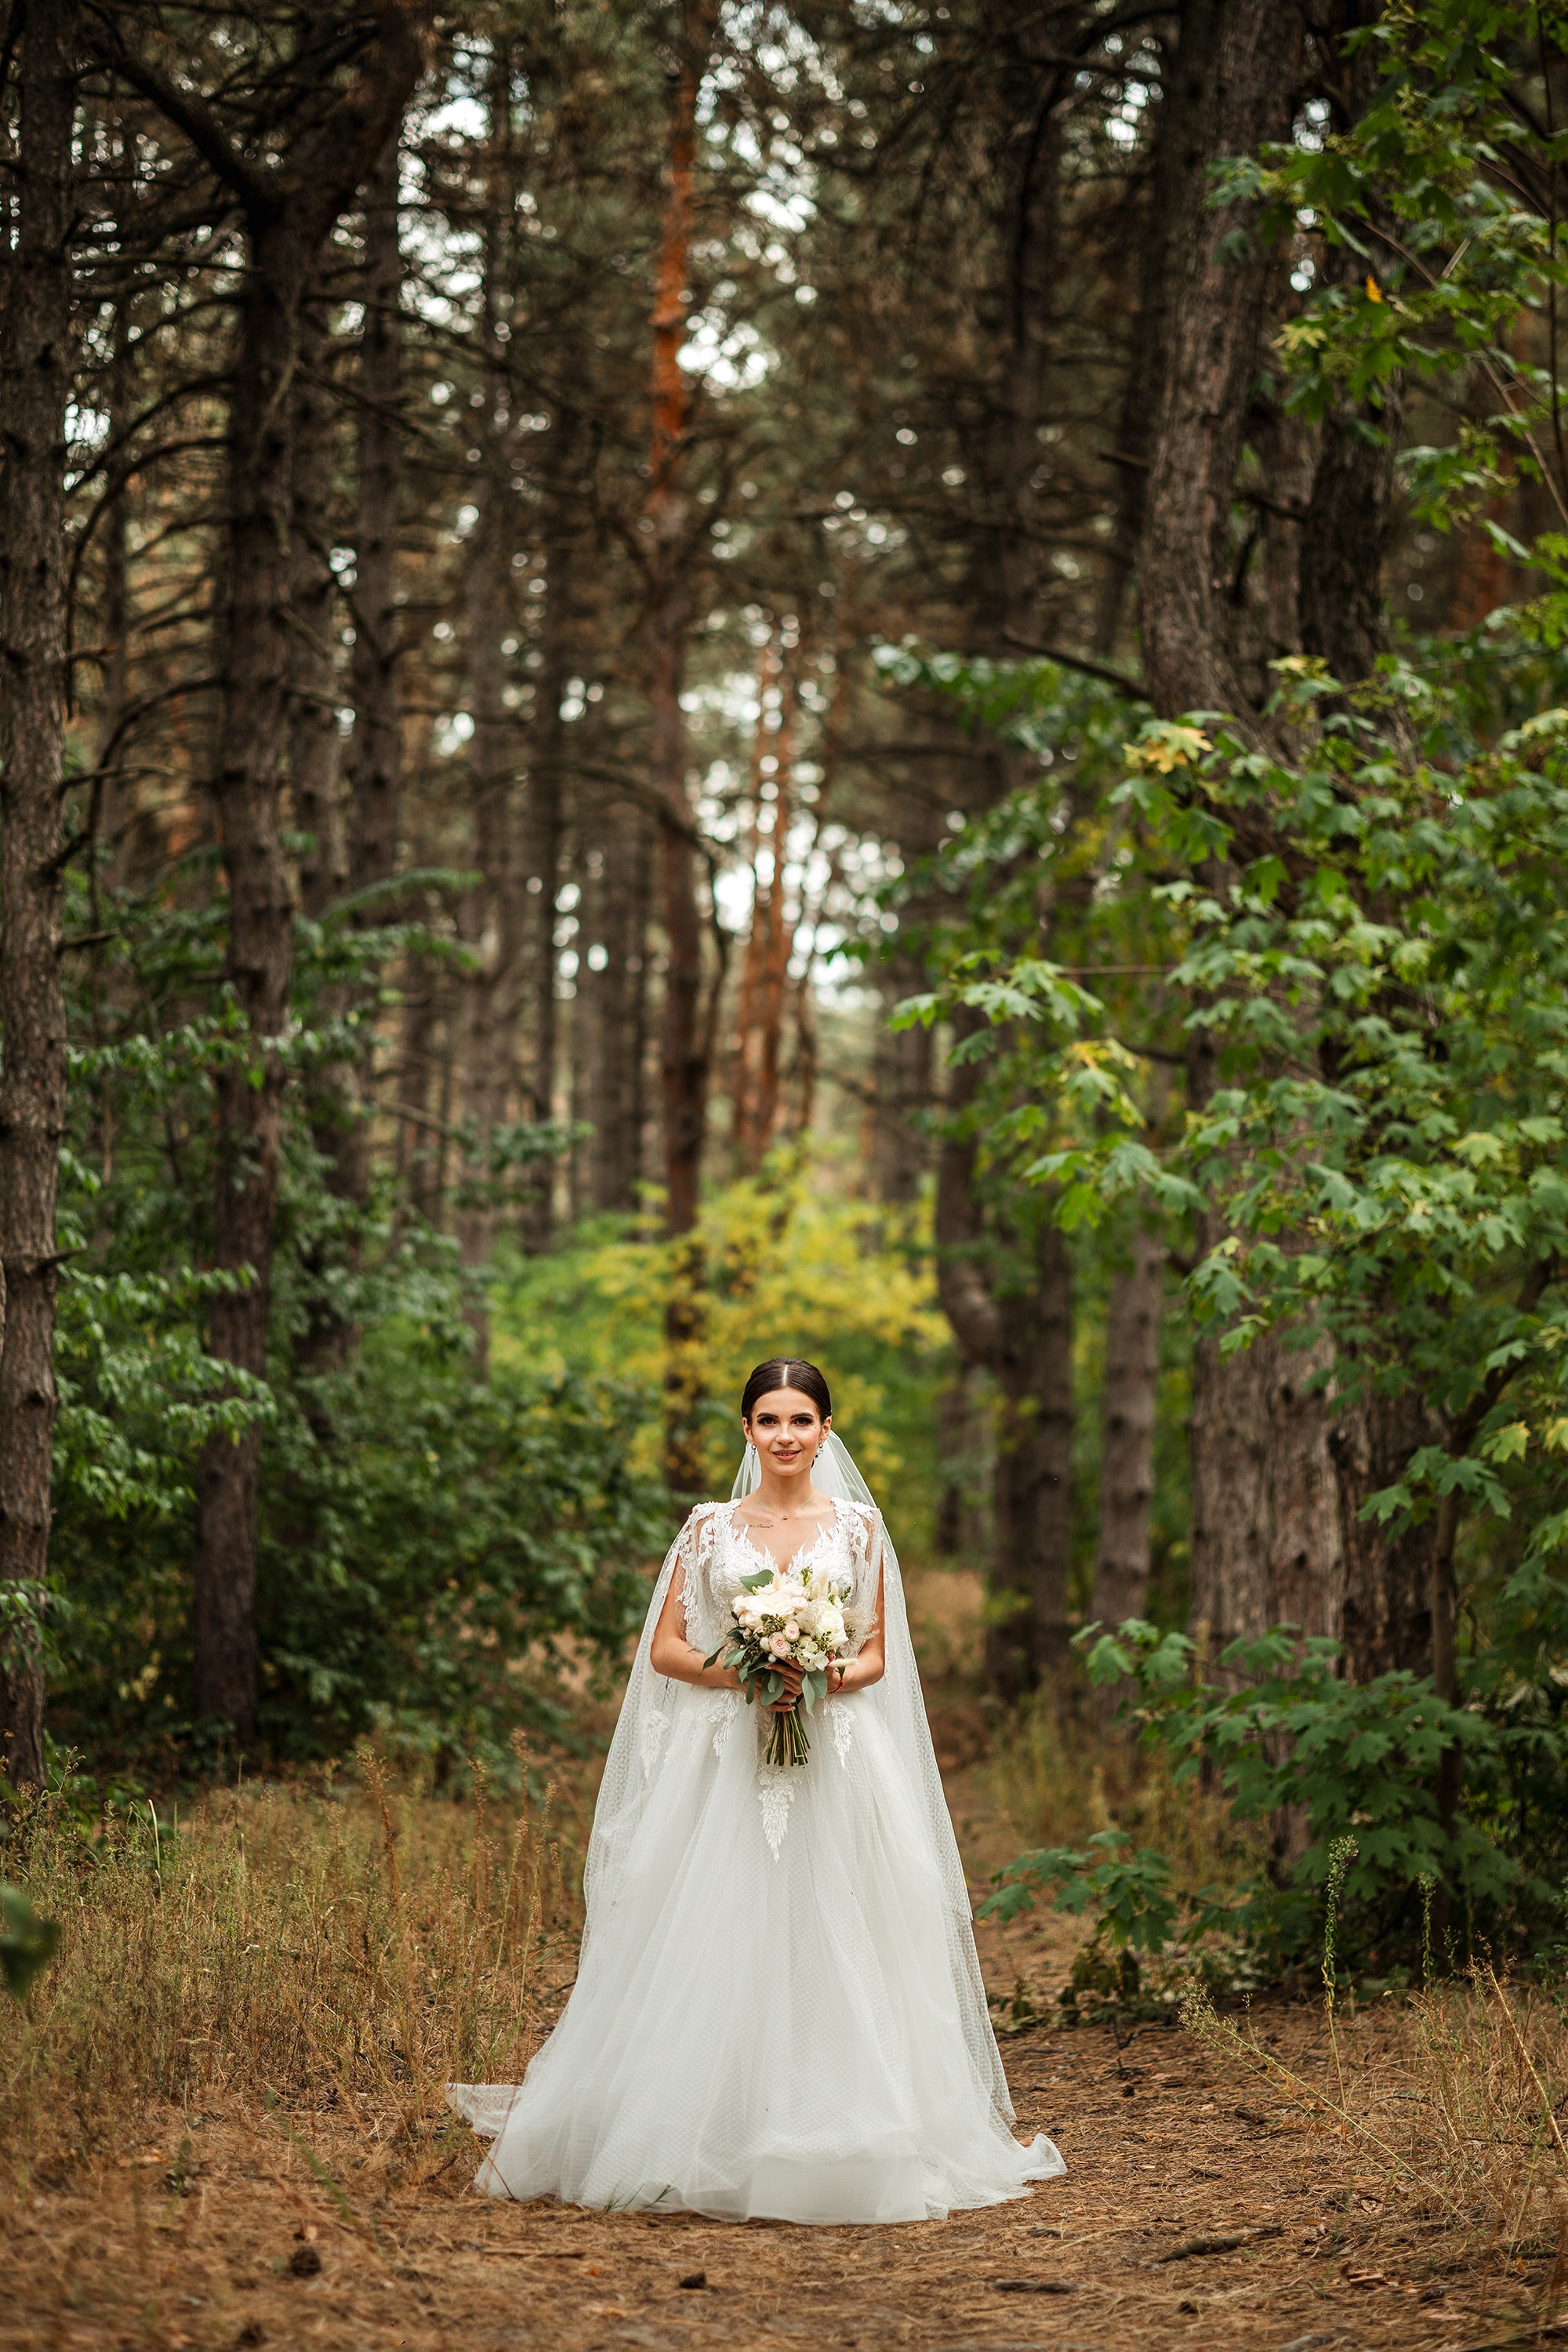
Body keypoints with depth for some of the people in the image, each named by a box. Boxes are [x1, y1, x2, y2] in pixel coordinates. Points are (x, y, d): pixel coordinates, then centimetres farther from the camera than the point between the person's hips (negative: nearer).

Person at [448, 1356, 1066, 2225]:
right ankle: (715, 2142, 1)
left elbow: (878, 1655, 8)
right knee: (719, 1946, -5)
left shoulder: (858, 1526, 8)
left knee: (829, 1941, -4)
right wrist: (737, 1673, -12)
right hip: (726, 1760, 0)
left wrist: (826, 1681, -12)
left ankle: (829, 2142, 3)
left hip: (834, 1756, 0)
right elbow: (664, 1648, 5)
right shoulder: (710, 1527, 8)